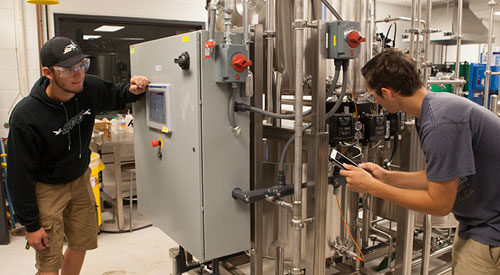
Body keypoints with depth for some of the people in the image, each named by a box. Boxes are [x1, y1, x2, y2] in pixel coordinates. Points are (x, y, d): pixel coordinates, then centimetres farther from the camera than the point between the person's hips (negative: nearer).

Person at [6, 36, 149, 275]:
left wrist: (132, 90, -17)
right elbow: (20, 174, -20)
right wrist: (31, 224, -15)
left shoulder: (89, 88, -16)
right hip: (47, 188, -5)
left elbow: (115, 96, 8)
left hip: (80, 179, 5)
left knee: (81, 245, 17)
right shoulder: (26, 117, -29)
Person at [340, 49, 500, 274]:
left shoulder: (441, 123, -30)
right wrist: (387, 177, 1)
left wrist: (372, 186, -19)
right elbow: (441, 176, 9)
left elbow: (440, 204, -23)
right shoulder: (437, 103, 1)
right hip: (476, 222, 9)